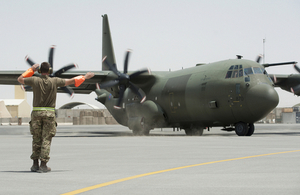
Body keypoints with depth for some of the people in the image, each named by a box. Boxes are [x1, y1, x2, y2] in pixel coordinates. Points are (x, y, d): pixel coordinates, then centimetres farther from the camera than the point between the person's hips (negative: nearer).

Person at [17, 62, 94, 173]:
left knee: (36, 139, 10)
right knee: (46, 140, 1)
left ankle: (35, 164, 12)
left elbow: (20, 79, 15)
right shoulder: (54, 81, -3)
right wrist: (85, 77, 19)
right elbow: (71, 81, 6)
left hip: (36, 113, 1)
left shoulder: (35, 80, -2)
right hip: (49, 113, -1)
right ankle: (43, 165, -3)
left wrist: (31, 69, 21)